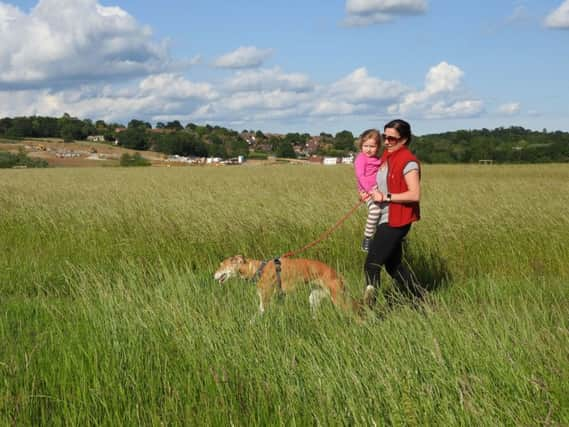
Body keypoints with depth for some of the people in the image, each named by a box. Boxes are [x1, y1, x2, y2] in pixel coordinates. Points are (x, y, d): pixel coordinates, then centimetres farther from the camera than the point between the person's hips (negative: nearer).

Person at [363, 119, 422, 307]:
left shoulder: (408, 161, -16)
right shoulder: (387, 156, 10)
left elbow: (414, 194, -23)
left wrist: (385, 197, -20)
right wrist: (372, 193, 6)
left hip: (396, 221, -10)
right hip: (386, 219, 10)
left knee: (372, 265, -9)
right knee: (393, 265, 18)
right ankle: (421, 302, 27)